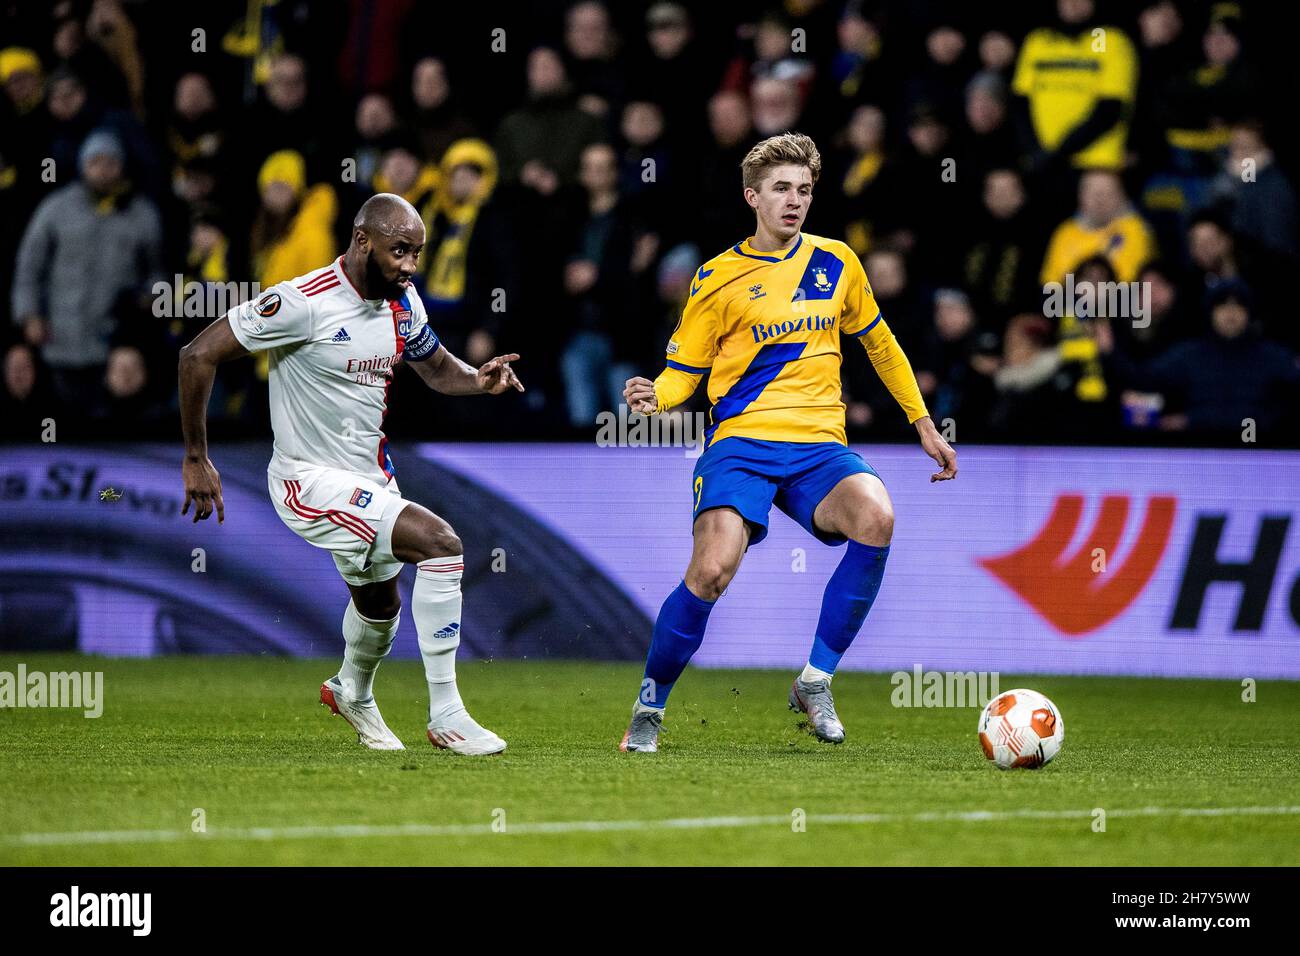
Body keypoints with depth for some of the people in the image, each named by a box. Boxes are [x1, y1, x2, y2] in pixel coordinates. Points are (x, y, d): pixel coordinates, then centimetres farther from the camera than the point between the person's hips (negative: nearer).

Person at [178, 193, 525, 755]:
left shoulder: (402, 304, -1)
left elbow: (436, 369, 16)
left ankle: (352, 692, 61)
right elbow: (198, 356, -19)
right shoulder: (305, 302, -24)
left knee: (380, 601, 28)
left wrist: (479, 380, -8)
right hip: (312, 481, -9)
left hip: (370, 474, 9)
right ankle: (445, 717, -17)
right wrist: (196, 460, -16)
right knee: (440, 543, -24)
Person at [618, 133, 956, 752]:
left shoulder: (836, 262, 13)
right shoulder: (718, 278, 4)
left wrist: (923, 423, 27)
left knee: (876, 517, -30)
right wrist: (655, 398, -15)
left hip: (819, 445, 3)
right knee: (713, 569, -26)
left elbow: (877, 342, 27)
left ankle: (814, 682, -14)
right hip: (741, 441, -3)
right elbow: (684, 370, 8)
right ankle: (650, 706, -2)